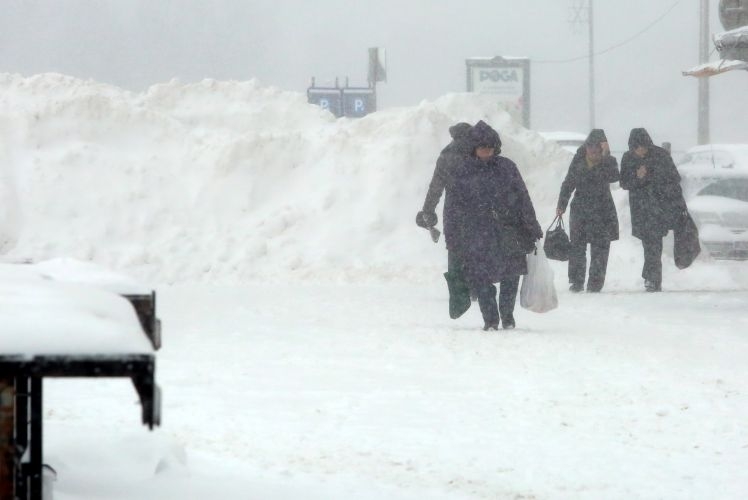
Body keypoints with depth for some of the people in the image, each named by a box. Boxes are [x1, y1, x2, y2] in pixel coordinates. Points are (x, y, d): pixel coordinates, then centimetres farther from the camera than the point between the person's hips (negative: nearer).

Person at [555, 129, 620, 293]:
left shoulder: (609, 161, -4)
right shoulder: (578, 161, 1)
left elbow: (614, 177, -25)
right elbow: (568, 184, 8)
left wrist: (606, 156, -31)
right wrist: (561, 205, 5)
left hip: (603, 211, -1)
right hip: (580, 210, 1)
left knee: (600, 248, -1)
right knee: (577, 246, 1)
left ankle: (595, 282, 5)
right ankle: (576, 281, 8)